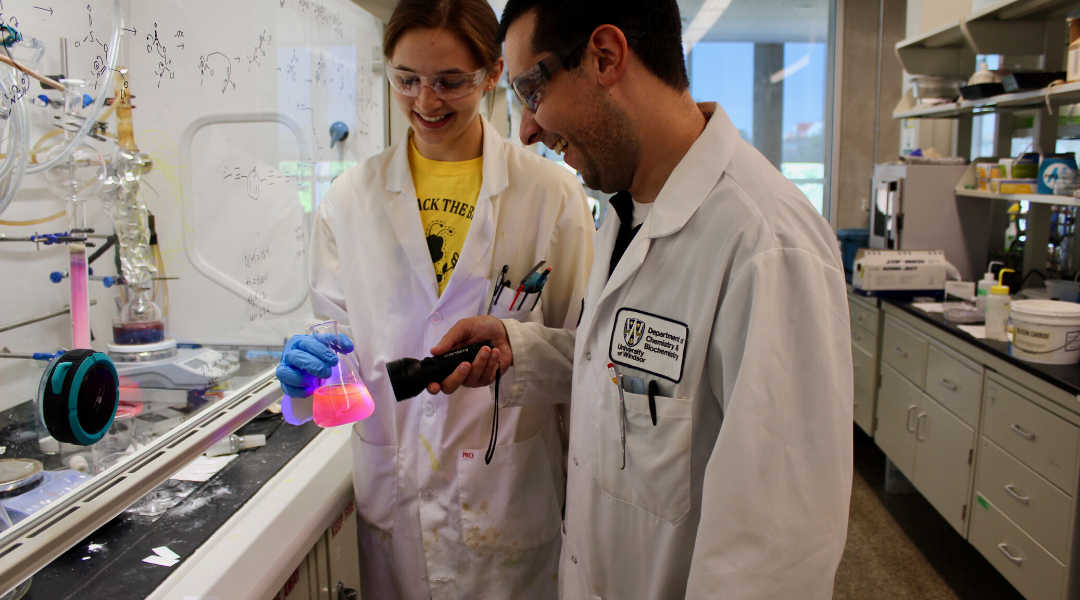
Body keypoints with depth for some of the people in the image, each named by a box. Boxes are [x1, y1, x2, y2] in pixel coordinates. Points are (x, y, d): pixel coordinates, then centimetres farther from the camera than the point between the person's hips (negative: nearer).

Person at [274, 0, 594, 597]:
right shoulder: (351, 196, 1)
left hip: (509, 496, -2)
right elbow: (338, 329, 8)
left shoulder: (552, 193, -6)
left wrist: (585, 502, -2)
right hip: (391, 494, 2)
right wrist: (310, 363, -15)